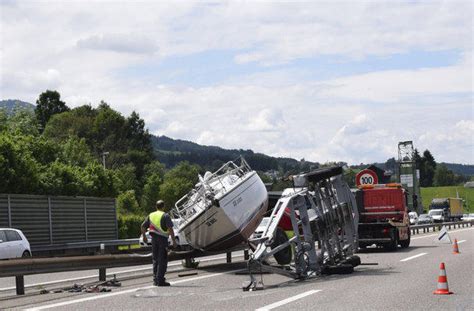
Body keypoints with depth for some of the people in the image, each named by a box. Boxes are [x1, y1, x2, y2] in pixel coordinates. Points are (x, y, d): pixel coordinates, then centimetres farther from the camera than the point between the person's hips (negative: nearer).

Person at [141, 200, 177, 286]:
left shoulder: (151, 215, 12)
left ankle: (155, 280, 14)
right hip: (162, 238, -6)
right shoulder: (165, 216, -6)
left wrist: (144, 236, 29)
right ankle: (160, 280, -8)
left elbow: (143, 226, 15)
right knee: (162, 260, -4)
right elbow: (170, 229, -15)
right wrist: (173, 240, -12)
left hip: (154, 239, 6)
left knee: (155, 259, 14)